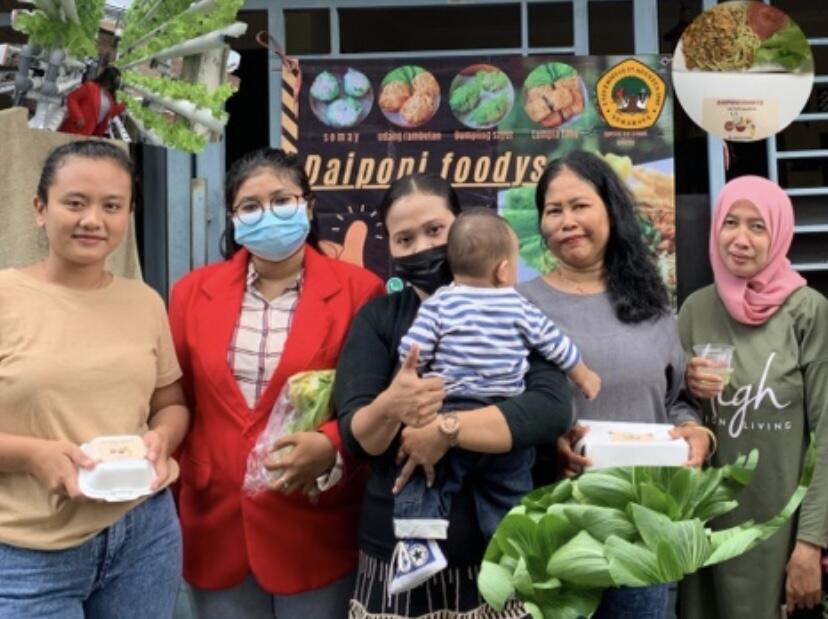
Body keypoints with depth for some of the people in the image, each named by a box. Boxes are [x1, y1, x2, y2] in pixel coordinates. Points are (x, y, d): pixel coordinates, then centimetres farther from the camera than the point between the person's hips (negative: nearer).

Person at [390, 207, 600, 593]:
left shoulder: (438, 304, -4)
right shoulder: (519, 308, 3)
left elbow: (411, 356, -9)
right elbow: (558, 347, 11)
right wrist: (584, 378, 28)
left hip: (450, 420, -2)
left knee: (422, 478, 7)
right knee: (508, 496, 16)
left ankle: (420, 546, -9)